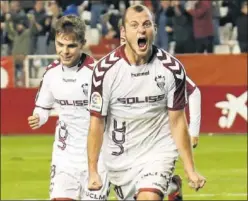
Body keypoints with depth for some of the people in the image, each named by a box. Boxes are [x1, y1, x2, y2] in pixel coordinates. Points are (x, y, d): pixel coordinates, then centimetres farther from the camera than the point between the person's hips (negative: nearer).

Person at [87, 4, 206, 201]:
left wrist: (190, 170, -4)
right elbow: (97, 123, -6)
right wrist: (93, 171, -9)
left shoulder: (172, 68, -10)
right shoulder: (105, 69, -12)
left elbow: (177, 122, -3)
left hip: (159, 153, -1)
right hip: (120, 159, 1)